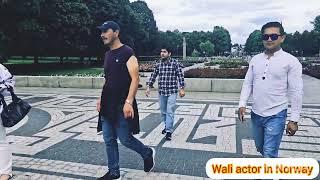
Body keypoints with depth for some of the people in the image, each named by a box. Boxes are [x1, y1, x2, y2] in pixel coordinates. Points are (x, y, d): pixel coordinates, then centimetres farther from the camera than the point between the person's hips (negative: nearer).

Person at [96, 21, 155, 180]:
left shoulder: (127, 52, -10)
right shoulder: (107, 55, 14)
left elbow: (135, 79, -17)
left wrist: (128, 102, -24)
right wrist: (101, 99, 15)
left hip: (122, 106, -8)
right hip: (107, 105, 8)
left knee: (125, 139, -1)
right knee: (109, 140, 10)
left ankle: (148, 153, 26)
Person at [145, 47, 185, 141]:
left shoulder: (175, 63, -7)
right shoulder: (158, 64, 4)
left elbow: (180, 76, -7)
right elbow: (153, 76, 10)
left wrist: (182, 89, -12)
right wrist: (148, 87, 4)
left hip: (172, 92, -5)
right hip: (161, 92, 5)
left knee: (170, 112, -8)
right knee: (163, 112, 15)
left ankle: (169, 131, -1)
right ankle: (167, 126, 35)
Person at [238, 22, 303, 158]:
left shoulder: (291, 61, -7)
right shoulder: (255, 59, 5)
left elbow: (296, 92, -8)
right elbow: (247, 83, 7)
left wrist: (294, 120, -10)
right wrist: (242, 104, -4)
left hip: (276, 115, -5)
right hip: (256, 114, 5)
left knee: (269, 154, -5)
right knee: (260, 148, 21)